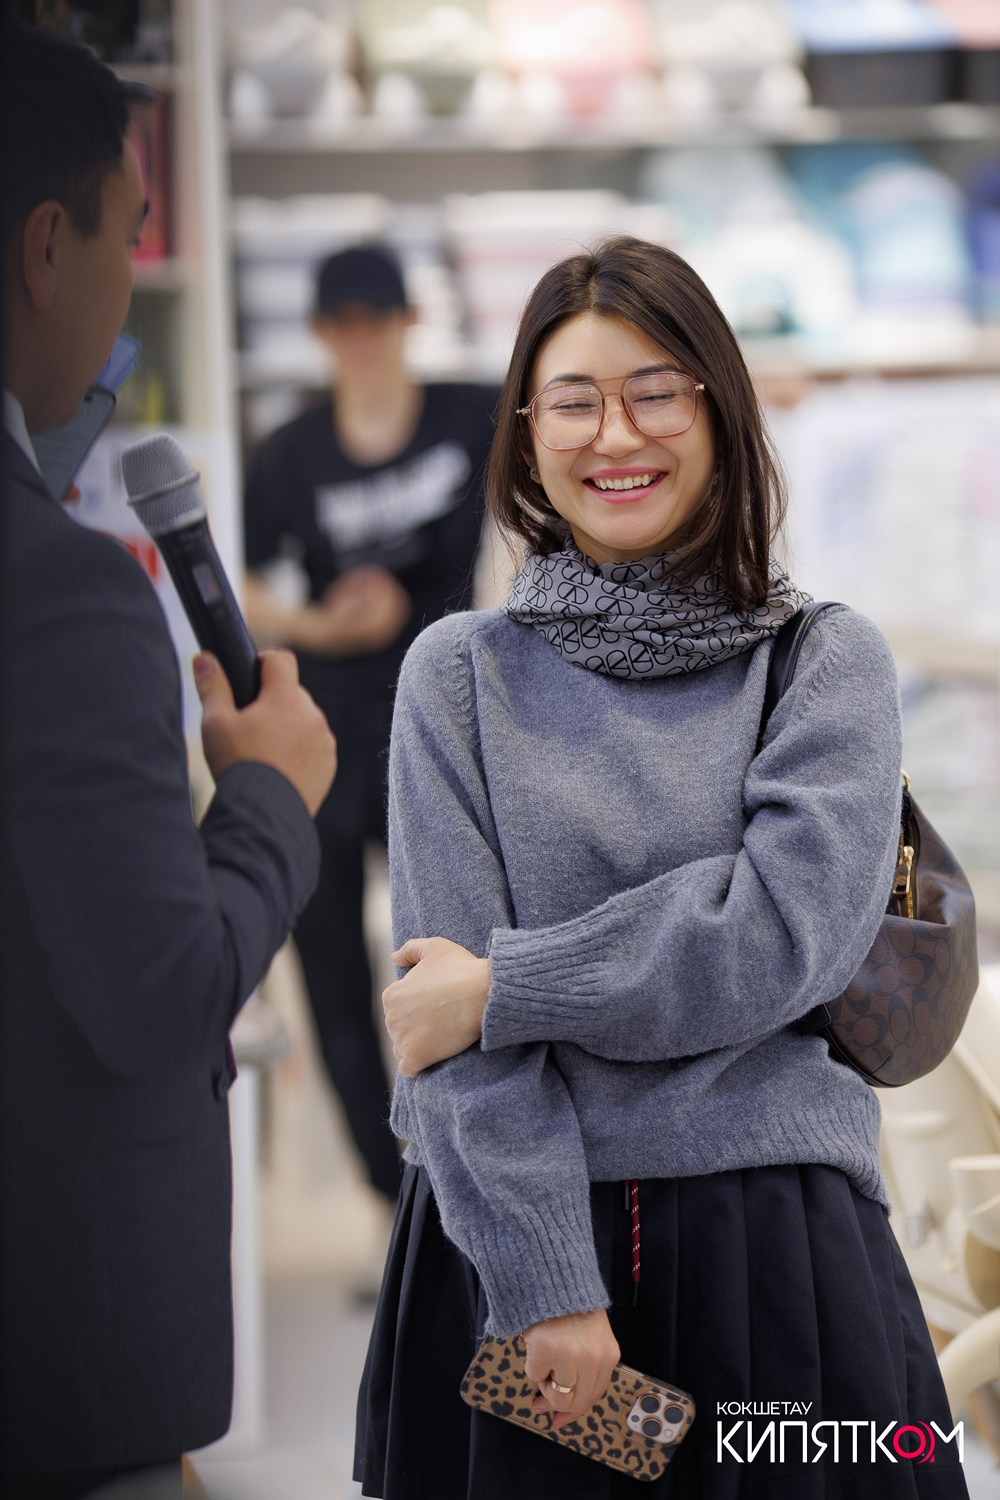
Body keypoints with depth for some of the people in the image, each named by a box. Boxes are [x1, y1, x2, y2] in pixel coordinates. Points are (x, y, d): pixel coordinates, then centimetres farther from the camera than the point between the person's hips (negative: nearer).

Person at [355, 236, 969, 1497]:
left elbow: (788, 933, -10)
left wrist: (504, 988, -11)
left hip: (774, 1243, 0)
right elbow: (450, 995, -4)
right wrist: (547, 1284, -13)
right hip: (511, 1225, 0)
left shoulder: (830, 662, 3)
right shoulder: (460, 673, 4)